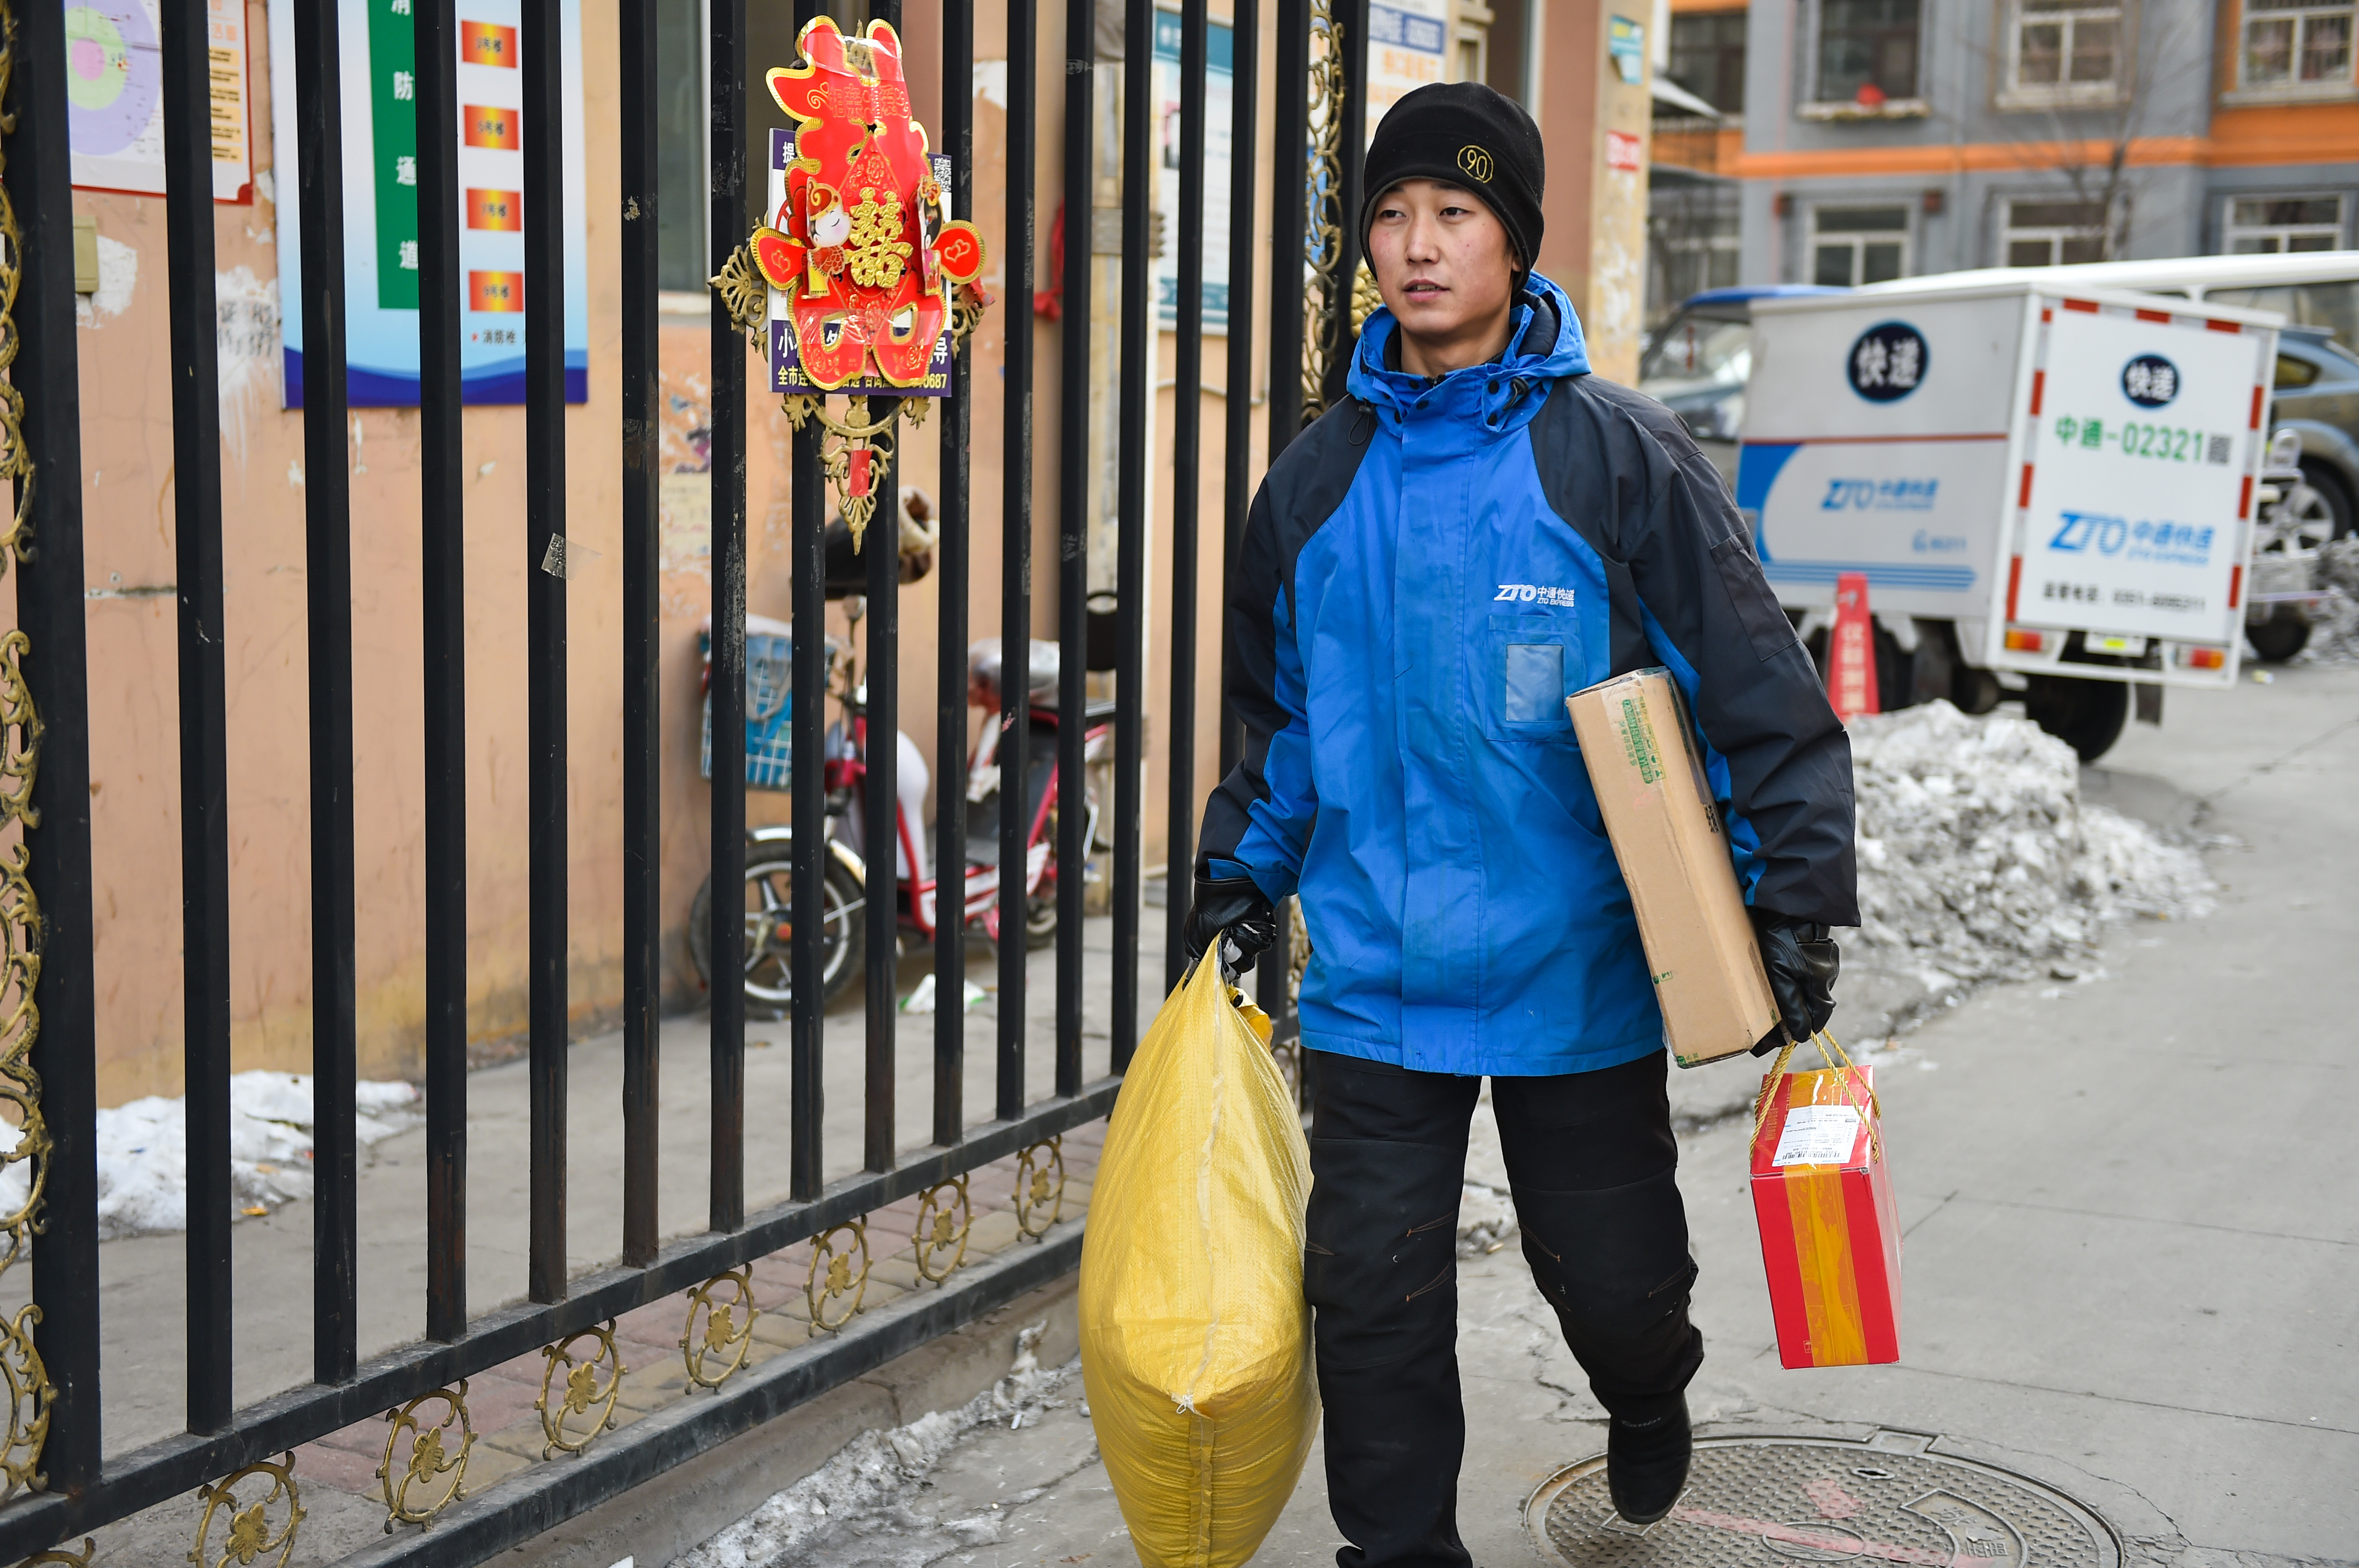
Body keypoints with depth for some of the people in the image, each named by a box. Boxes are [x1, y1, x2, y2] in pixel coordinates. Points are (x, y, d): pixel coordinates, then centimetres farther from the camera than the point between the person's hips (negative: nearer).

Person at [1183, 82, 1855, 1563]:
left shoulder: (1621, 454, -8)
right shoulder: (1319, 479, 5)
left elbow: (1761, 685, -7)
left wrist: (1794, 904, -10)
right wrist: (1240, 880, 14)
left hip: (1580, 977, -2)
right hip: (1375, 981, 3)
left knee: (1610, 1270, 12)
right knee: (1375, 1298, 4)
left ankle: (1649, 1402, 47)